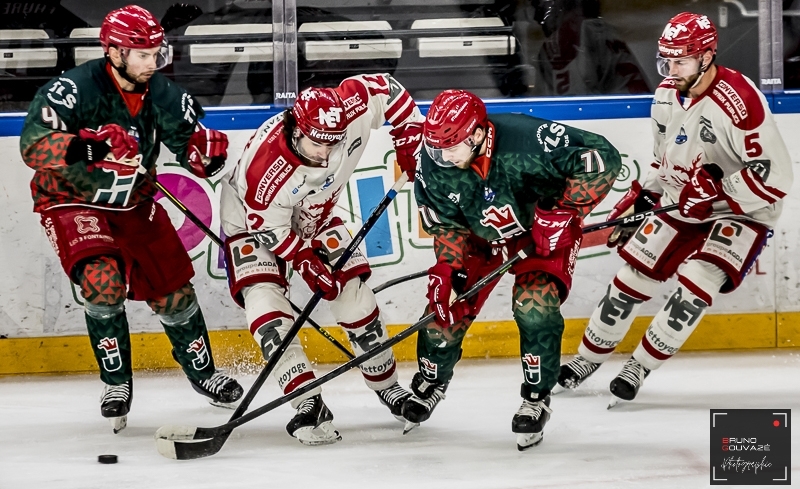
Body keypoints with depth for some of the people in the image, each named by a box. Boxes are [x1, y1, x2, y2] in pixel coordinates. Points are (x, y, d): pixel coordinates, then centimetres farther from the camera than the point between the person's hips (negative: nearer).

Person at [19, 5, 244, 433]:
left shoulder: (164, 96, -10)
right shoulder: (74, 90, -27)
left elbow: (190, 145, 1)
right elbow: (34, 146, -38)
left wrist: (206, 148, -24)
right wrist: (90, 146, -51)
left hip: (134, 204, 5)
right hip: (72, 202, -5)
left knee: (172, 287, 8)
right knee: (102, 279, -27)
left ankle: (201, 370, 34)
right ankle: (117, 383, -8)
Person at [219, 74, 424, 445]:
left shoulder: (350, 110, -30)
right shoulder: (266, 166, -40)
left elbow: (387, 88, -12)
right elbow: (268, 227, -25)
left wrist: (410, 142, -11)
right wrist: (308, 265, -25)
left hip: (316, 220, 5)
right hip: (253, 224, -4)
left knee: (354, 295, 1)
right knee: (265, 304, -24)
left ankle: (387, 386, 23)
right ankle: (308, 406, -27)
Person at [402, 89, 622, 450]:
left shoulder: (526, 139, -39)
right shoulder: (435, 165, -24)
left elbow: (602, 157, -37)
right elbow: (445, 224, -9)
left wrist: (564, 210, -37)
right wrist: (450, 270, -20)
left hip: (544, 232, -4)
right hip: (481, 234, 4)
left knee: (535, 305, -23)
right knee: (447, 305, 0)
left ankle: (537, 397, -2)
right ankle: (432, 380, 30)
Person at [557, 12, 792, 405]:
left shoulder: (738, 101, -28)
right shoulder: (666, 96, -2)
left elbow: (775, 175, -29)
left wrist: (715, 188, -31)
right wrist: (636, 202, 8)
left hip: (740, 211, -7)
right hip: (682, 205, 7)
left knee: (695, 285, -22)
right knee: (632, 275, 5)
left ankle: (639, 368, -8)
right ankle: (587, 359, 22)